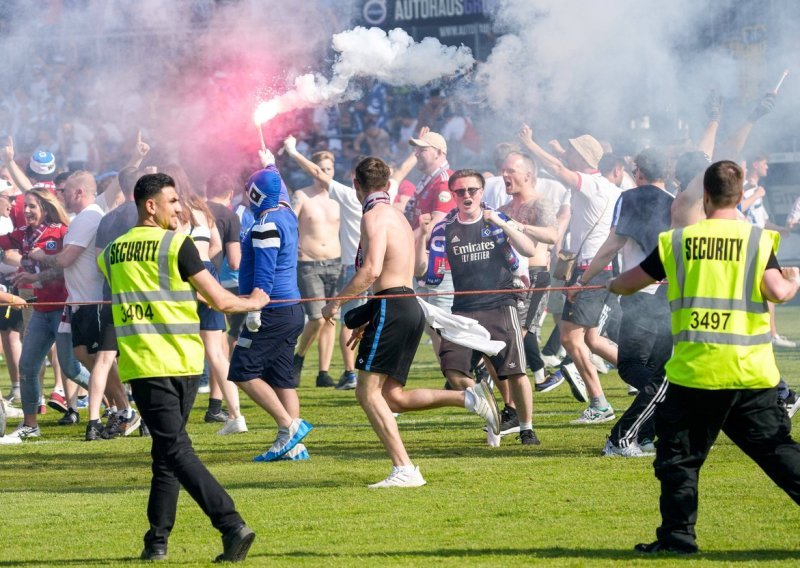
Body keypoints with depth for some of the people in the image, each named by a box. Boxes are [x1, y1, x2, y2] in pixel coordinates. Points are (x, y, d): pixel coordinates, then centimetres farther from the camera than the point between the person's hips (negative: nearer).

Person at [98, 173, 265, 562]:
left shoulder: (112, 252, 10)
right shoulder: (177, 245, -4)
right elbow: (220, 301, -4)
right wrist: (253, 302, 16)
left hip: (142, 365, 1)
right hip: (182, 361, -1)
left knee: (176, 451, -8)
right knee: (166, 454, 12)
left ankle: (231, 525, -22)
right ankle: (157, 540, 13)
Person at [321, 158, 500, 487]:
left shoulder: (374, 216, -8)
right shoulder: (397, 216, 22)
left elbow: (371, 271, -21)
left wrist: (336, 302, -11)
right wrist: (367, 320, 31)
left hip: (391, 308, -9)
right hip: (410, 307, 9)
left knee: (368, 391, -7)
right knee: (393, 397, 9)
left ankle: (404, 470, -15)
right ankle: (469, 398, -2)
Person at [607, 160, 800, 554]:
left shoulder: (677, 241, 4)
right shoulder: (758, 240, 0)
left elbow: (624, 284, 11)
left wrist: (613, 284, 35)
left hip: (695, 370, 0)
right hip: (751, 372, 1)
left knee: (679, 455, 11)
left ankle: (677, 534, 6)